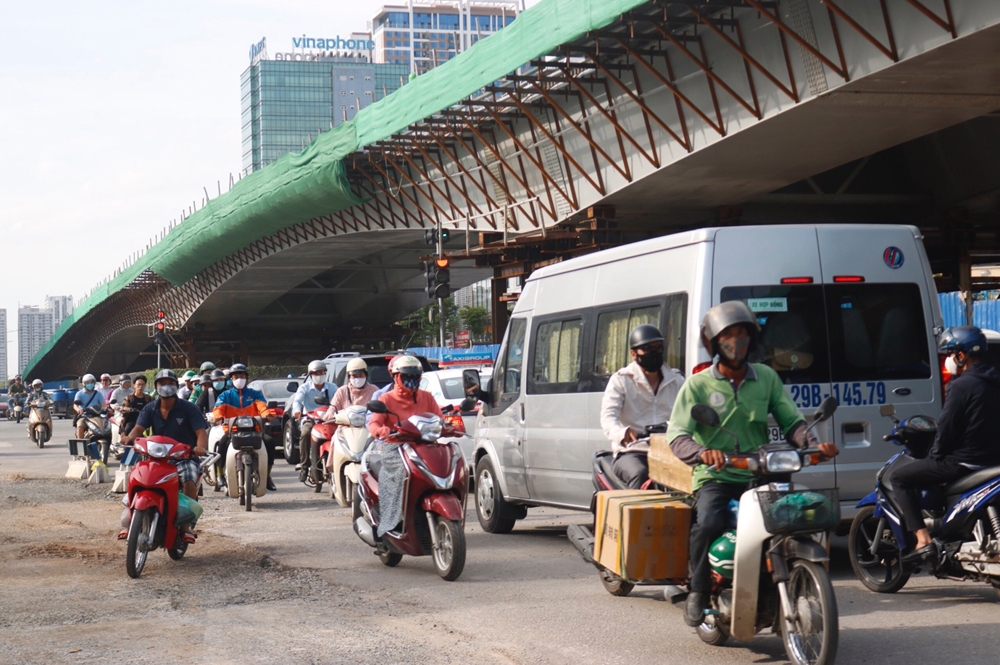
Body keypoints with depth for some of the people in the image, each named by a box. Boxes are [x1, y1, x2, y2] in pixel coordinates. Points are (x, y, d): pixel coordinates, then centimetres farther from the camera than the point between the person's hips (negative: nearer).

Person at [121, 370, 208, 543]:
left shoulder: (188, 408, -3)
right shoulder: (150, 409, 7)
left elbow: (201, 431, -13)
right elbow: (138, 428, -8)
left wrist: (200, 447, -36)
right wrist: (129, 438, -33)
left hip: (184, 457, -3)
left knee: (189, 481, -32)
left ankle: (187, 525, -27)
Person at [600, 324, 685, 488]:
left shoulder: (676, 381, 17)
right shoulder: (621, 380, 6)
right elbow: (608, 416, -10)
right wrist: (622, 432, -34)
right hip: (631, 452, -3)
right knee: (640, 475, -35)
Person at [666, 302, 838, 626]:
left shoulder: (766, 377, 15)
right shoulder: (698, 385, 4)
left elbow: (791, 422, 13)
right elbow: (677, 436, -6)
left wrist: (814, 444, -9)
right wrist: (702, 452, -28)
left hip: (759, 477, 3)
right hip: (715, 478, -3)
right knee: (708, 524, -33)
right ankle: (698, 591, -7)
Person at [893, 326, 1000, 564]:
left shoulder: (962, 385, -16)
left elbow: (947, 427, -16)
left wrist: (936, 454, 1)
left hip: (963, 461, -9)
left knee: (900, 478, 0)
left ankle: (923, 540, -11)